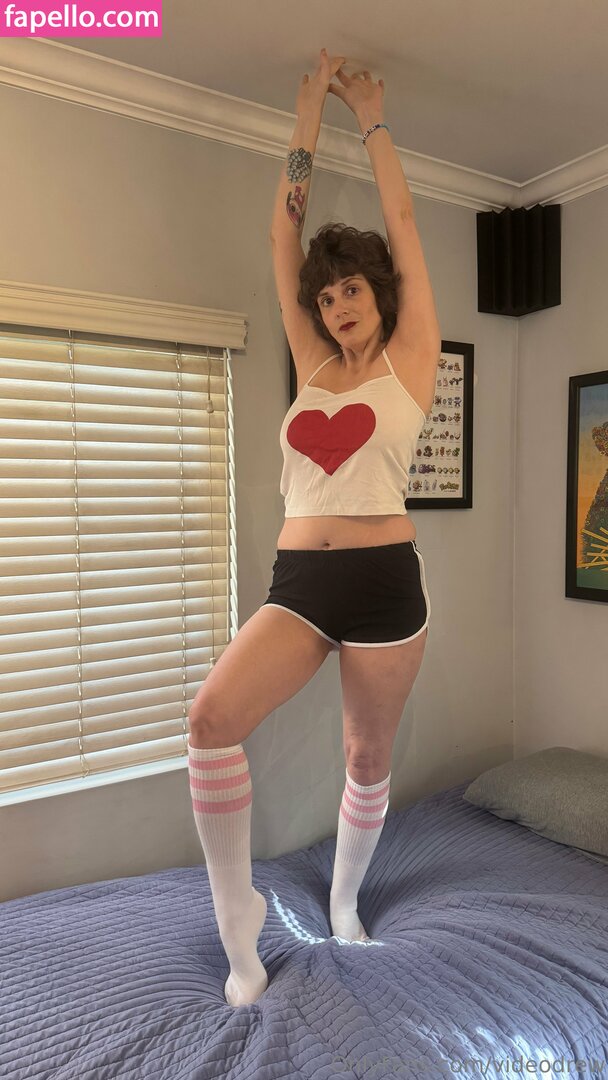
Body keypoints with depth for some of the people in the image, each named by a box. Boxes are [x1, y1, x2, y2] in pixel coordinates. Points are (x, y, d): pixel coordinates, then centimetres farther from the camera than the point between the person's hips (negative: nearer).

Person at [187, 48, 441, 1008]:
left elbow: (402, 225, 10)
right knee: (213, 717, -20)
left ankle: (344, 903, 37)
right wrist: (308, 119, 23)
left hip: (383, 581, -2)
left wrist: (372, 118, 22)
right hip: (298, 582, 3)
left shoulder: (410, 361, 7)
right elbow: (284, 238, 18)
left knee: (369, 761, 10)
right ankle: (238, 915, -1)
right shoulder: (315, 367, 16)